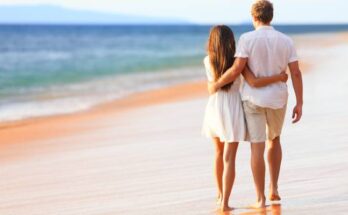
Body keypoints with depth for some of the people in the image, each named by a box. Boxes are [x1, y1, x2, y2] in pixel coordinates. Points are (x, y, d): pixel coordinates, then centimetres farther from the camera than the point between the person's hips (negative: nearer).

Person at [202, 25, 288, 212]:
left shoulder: (207, 61, -3)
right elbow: (254, 83, -18)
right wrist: (279, 77, -6)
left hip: (214, 109, 3)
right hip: (232, 110, -3)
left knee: (219, 152, 24)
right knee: (229, 158, -3)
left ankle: (220, 193, 35)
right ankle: (225, 203, -10)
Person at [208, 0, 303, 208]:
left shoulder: (247, 38, -11)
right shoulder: (286, 40, -1)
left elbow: (237, 69, -17)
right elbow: (296, 73, -5)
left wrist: (216, 84, -1)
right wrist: (299, 104, -1)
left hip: (253, 98, -3)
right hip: (277, 99, 3)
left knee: (257, 147, 1)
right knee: (274, 140, 26)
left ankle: (261, 198, 0)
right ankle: (274, 188, 22)